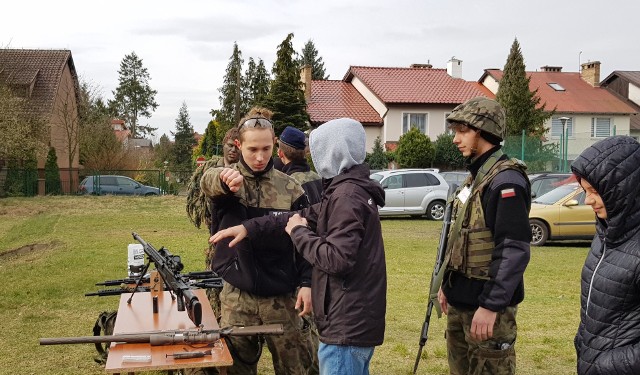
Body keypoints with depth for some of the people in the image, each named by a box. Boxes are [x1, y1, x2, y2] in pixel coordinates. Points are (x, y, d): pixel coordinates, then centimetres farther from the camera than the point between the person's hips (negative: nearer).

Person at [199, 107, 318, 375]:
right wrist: (224, 179, -51)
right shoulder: (229, 180, -3)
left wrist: (306, 283, -8)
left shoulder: (290, 188, 0)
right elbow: (207, 182, -28)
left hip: (281, 296, 0)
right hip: (237, 295, 0)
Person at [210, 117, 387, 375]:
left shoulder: (347, 196, -19)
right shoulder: (353, 189, 14)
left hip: (346, 325, -10)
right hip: (357, 320, 10)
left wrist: (298, 233, -12)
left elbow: (337, 259, -26)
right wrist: (250, 228, 13)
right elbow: (306, 217, 19)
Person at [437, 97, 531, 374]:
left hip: (487, 303, -9)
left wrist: (491, 305, -24)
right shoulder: (475, 176, 12)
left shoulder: (505, 180, -17)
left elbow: (514, 250, -23)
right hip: (461, 300, 9)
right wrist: (448, 286, 19)